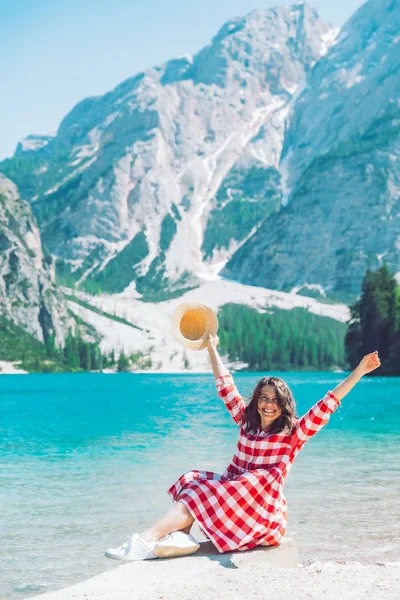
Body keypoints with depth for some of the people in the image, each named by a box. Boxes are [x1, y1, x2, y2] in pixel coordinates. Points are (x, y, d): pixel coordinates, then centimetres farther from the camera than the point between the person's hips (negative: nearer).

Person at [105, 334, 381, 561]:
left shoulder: (294, 433, 1)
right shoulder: (247, 421, 14)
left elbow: (327, 404, -7)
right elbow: (226, 387, 21)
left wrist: (360, 371, -14)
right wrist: (212, 349, 26)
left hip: (264, 511, -6)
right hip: (233, 497, 6)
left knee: (203, 493, -26)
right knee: (193, 480, -18)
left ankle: (146, 541, -37)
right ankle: (181, 537, -40)